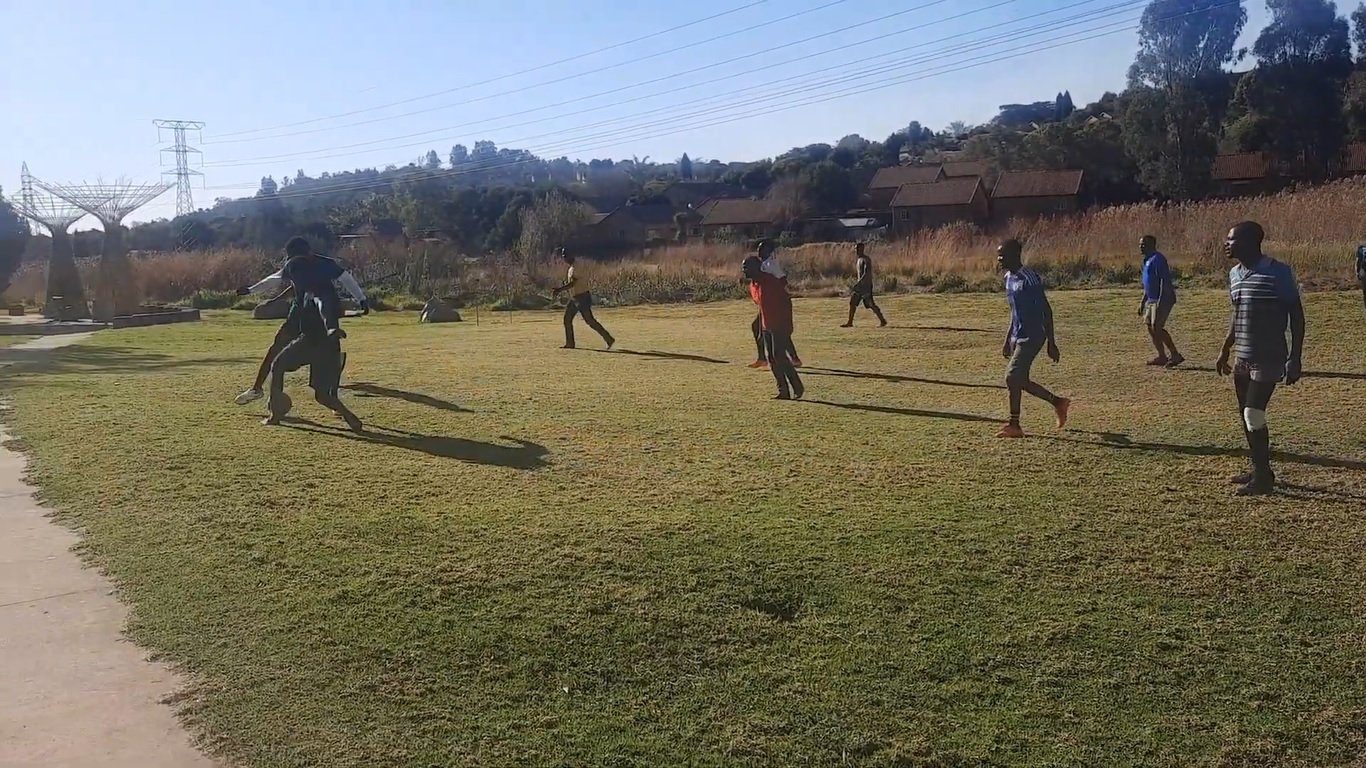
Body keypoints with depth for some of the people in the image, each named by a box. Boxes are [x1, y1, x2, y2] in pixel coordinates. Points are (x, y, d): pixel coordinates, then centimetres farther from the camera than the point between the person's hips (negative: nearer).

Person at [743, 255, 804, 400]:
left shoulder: (771, 281, -17)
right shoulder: (753, 285, 10)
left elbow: (786, 302, -17)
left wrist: (787, 325, -19)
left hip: (780, 326, -9)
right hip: (767, 327, 9)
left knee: (780, 357, -13)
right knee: (772, 360, 5)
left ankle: (798, 388, -2)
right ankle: (783, 391, 9)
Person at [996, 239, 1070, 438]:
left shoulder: (1029, 278, -17)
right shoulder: (1009, 278, 10)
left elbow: (1046, 311, -16)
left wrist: (1051, 344, -16)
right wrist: (1008, 341, 22)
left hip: (1032, 337, -9)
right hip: (1017, 337, 9)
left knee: (1012, 377, -12)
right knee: (1020, 381, 10)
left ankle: (1014, 425, -3)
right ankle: (1058, 402, 27)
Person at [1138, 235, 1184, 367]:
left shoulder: (1157, 259, -15)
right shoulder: (1147, 260, 17)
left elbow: (1164, 280, -21)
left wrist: (1160, 301, -26)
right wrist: (1142, 301, 24)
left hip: (1163, 299, -10)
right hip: (1152, 299, 10)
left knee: (1156, 327, -14)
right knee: (1149, 326, 9)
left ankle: (1175, 355, -7)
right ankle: (1162, 357, 16)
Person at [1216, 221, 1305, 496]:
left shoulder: (1278, 272, -14)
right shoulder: (1235, 273, 8)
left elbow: (1296, 315, -11)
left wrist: (1294, 359, -15)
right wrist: (1226, 350, 23)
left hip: (1268, 359, -8)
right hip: (1241, 358, 8)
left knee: (1254, 415, -10)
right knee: (1246, 416, 12)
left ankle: (1263, 478, 3)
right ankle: (1259, 470, 24)